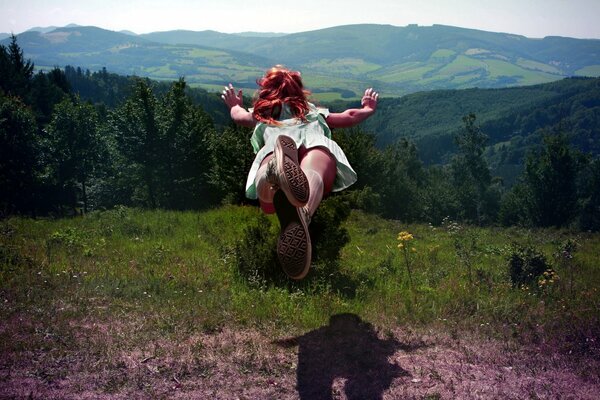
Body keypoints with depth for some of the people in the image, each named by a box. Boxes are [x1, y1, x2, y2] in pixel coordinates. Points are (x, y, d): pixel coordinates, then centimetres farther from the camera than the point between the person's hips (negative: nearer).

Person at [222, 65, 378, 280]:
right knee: (312, 174, -33)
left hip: (273, 148, 0)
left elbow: (238, 115, 61)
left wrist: (235, 105, 84)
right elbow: (350, 117, 53)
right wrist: (368, 109, 74)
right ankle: (302, 213, -70)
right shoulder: (314, 113, 43)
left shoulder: (261, 115, 43)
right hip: (316, 144, 0)